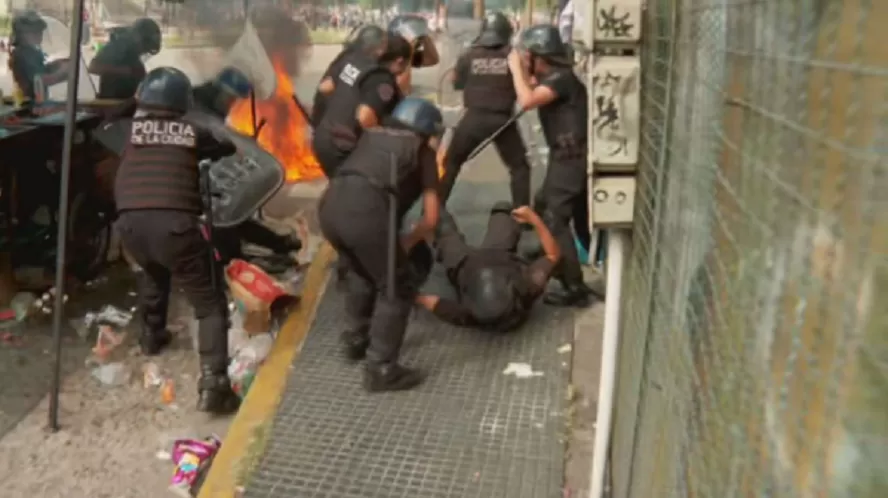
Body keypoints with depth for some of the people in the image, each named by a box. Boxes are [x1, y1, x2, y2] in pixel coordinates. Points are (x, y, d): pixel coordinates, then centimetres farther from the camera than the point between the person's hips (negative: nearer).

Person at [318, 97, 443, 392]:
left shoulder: (371, 136, 33)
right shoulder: (423, 151, 20)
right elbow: (431, 219, 16)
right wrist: (406, 244, 33)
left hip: (329, 205, 6)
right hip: (365, 210, -6)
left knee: (363, 271, 32)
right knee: (397, 287, 13)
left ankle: (355, 339, 45)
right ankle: (380, 370, 16)